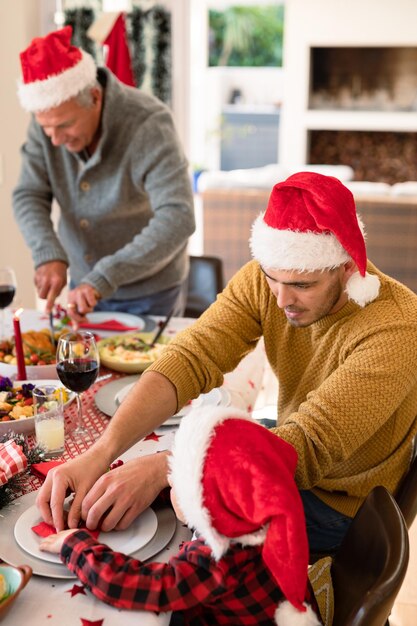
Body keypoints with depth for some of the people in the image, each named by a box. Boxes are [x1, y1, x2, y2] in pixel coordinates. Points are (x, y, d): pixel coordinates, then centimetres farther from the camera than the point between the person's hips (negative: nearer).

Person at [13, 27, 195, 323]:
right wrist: (49, 254, -28)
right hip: (84, 284, 5)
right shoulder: (49, 117, -11)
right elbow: (29, 196, -9)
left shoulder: (149, 124, -26)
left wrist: (104, 278, -41)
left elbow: (178, 219, -36)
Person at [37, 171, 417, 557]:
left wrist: (163, 470, -44)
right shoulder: (264, 278, -15)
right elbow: (190, 359, -23)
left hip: (338, 507, -5)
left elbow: (309, 448, -36)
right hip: (286, 452, 5)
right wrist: (99, 454, -37)